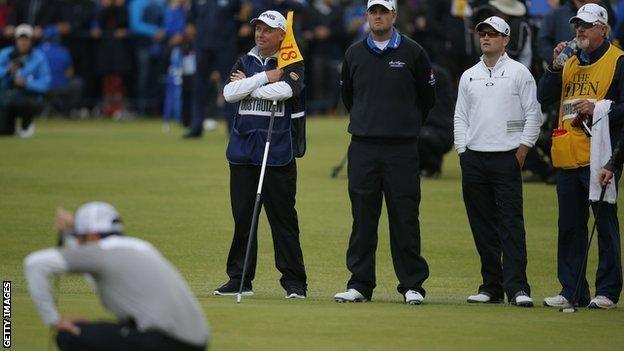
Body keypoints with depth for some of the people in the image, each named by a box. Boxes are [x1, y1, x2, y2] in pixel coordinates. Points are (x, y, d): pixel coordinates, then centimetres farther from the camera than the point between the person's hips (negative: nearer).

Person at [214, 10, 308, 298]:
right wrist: (266, 77, -9)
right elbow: (229, 93, -2)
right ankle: (239, 279, 12)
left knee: (283, 217, -4)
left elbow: (284, 90, -19)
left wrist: (247, 86, -7)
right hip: (242, 150, 4)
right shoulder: (245, 62, 15)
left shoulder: (292, 64, 2)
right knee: (242, 217, 6)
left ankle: (294, 281, 0)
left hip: (278, 153, -4)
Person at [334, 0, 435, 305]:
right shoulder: (354, 54, 9)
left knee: (405, 218, -2)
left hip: (402, 149, -2)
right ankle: (360, 284, 7)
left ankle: (412, 285, 4)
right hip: (363, 147, 2)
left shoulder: (413, 53, 1)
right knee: (363, 218, 3)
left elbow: (427, 97, 11)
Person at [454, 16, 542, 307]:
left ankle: (517, 287, -14)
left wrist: (522, 149, -6)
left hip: (506, 159, -5)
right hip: (474, 159, 5)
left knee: (511, 223, -10)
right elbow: (460, 116, 17)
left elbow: (533, 114, 1)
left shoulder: (519, 73, 3)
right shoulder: (469, 76, 16)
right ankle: (491, 285, 10)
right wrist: (463, 152, 6)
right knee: (482, 225, 5)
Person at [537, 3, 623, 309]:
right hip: (568, 157, 7)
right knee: (569, 226, 8)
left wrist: (598, 109, -19)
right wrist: (555, 67, -2)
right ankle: (572, 291, 13)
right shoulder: (570, 62, 19)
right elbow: (543, 97, 11)